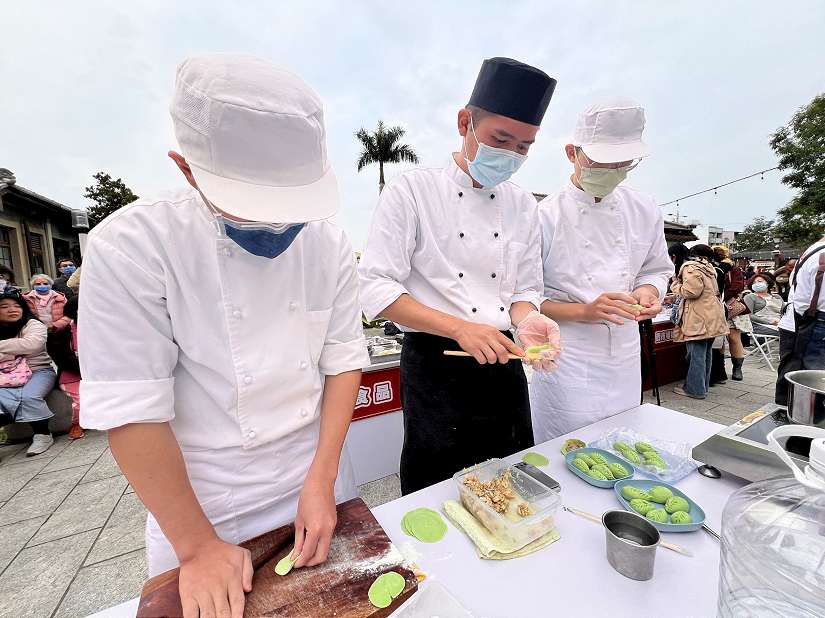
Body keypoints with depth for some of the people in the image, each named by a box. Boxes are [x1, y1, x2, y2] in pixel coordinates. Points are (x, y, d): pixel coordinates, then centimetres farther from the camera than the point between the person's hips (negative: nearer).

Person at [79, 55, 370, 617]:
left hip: (316, 475, 3)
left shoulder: (328, 244, -10)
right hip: (203, 497, -2)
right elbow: (131, 409, -18)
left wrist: (321, 482, -11)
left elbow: (343, 360, -7)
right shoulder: (132, 246, -19)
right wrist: (198, 546, -12)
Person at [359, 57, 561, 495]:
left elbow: (525, 290, 10)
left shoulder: (522, 205, 7)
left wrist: (526, 320, -13)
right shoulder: (411, 190, -9)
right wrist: (459, 328, -24)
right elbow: (376, 288, -15)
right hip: (434, 365, -5)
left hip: (504, 365, 6)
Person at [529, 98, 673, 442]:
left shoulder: (645, 211, 4)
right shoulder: (545, 216, -13)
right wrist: (585, 311, -21)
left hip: (625, 361, 6)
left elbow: (656, 270, 16)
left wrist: (647, 291, -7)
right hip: (564, 364, -5)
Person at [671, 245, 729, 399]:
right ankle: (703, 386, 24)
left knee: (696, 354, -4)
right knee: (705, 352, 15)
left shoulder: (690, 267, -9)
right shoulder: (709, 268, 18)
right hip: (712, 318, 9)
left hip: (699, 319, -9)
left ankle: (695, 389, 1)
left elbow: (691, 291, -20)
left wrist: (676, 284, -2)